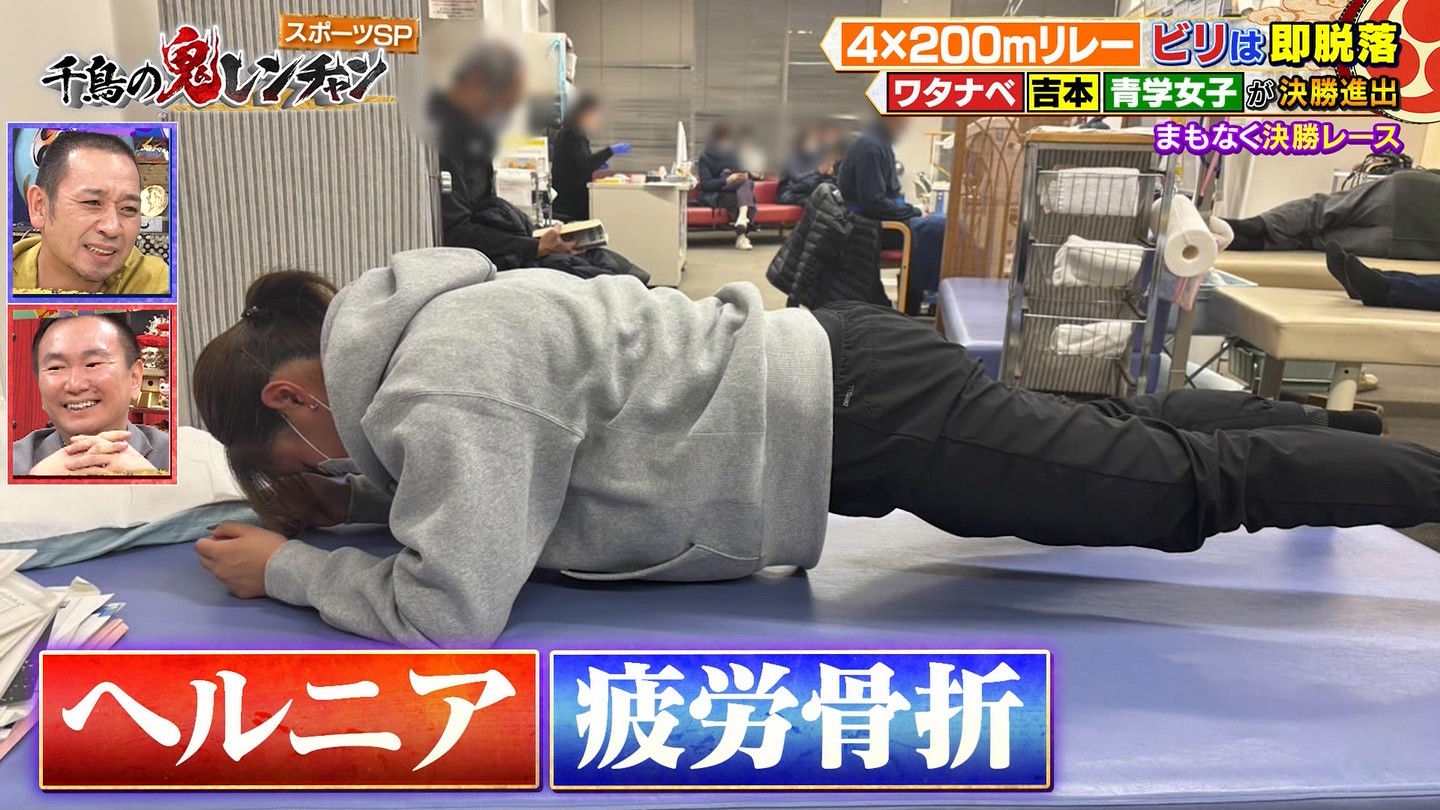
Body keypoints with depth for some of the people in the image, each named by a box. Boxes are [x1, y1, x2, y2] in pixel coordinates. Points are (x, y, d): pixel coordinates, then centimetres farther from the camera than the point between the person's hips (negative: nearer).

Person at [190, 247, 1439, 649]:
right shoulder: (415, 336, 9)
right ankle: (1325, 422, 47)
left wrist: (286, 567, -10)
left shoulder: (439, 383, -20)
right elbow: (470, 487, 24)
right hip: (828, 382, 9)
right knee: (1118, 444, 26)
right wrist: (331, 504, 10)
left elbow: (451, 612, -25)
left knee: (1189, 487, 4)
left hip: (853, 413, -9)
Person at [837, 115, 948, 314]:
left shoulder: (881, 143, 13)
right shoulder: (870, 147, -18)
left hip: (883, 218, 10)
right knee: (941, 227, -18)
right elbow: (874, 203, -24)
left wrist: (913, 211, 6)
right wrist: (915, 213, -14)